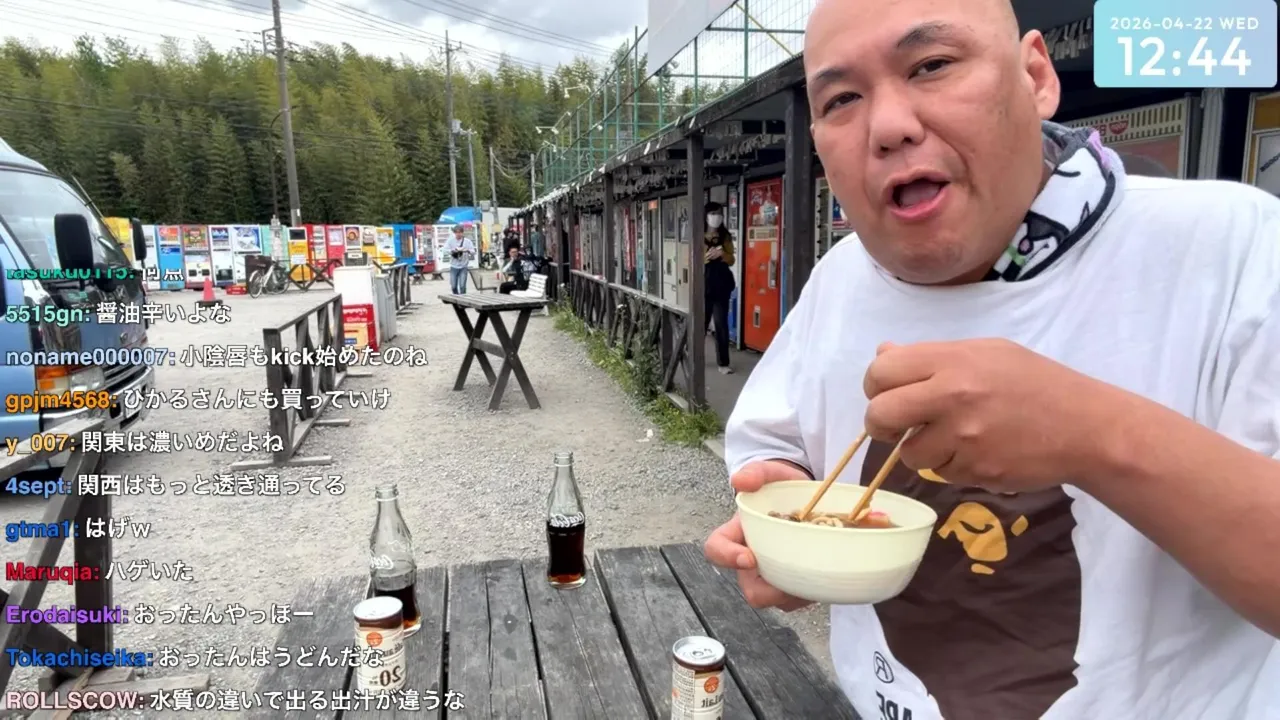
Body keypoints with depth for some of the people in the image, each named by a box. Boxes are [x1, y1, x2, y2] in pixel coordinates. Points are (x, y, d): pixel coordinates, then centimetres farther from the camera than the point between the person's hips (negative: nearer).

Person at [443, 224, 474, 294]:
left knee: (462, 286, -8)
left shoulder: (467, 241, 2)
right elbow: (445, 250, -8)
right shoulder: (450, 240, 2)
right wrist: (453, 250, -27)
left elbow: (473, 252, -5)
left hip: (463, 266, -1)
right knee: (453, 286, 2)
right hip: (453, 266, 1)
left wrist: (468, 251, -27)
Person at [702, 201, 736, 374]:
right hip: (704, 284, -2)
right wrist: (707, 256, -20)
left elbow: (731, 261, 8)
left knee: (722, 324, 1)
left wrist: (723, 254, -12)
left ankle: (723, 362, 6)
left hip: (722, 284, 2)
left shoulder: (726, 237, 9)